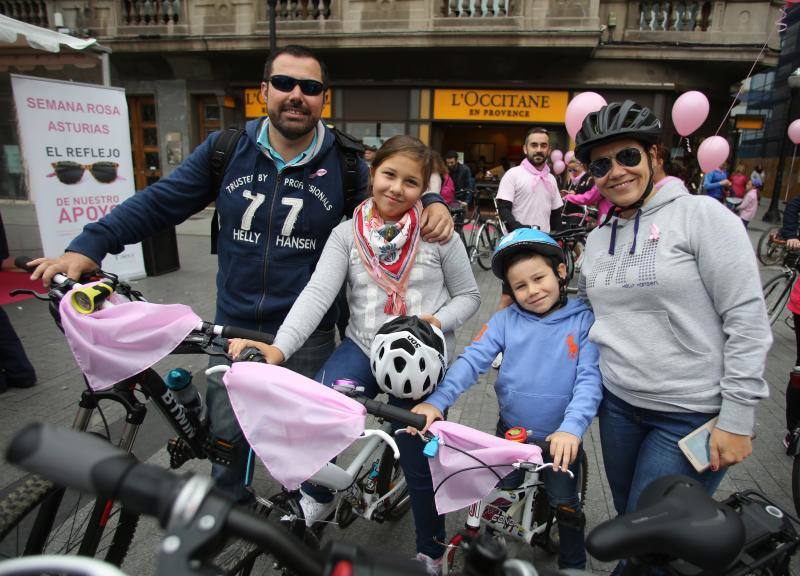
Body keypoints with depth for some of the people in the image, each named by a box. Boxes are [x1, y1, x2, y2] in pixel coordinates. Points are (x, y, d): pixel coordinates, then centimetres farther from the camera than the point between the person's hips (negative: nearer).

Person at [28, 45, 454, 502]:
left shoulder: (345, 166, -6)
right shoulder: (226, 150, -2)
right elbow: (159, 202, 1)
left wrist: (433, 203, -16)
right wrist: (89, 246, -7)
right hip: (234, 330, 2)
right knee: (227, 434, 17)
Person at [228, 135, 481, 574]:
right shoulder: (348, 233, -4)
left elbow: (468, 296, 3)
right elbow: (317, 293, -16)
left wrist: (439, 320, -18)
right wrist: (278, 348, -30)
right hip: (363, 348, 1)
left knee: (420, 464, 10)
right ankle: (317, 496, 10)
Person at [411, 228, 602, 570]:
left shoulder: (584, 321, -12)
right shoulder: (506, 320, -9)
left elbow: (589, 379, -19)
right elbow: (472, 360, -18)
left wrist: (572, 427, -35)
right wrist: (437, 401, -31)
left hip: (560, 438, -2)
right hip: (509, 433, 2)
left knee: (566, 506, 12)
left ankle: (573, 565, 40)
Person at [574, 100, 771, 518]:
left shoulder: (700, 214, -11)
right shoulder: (597, 238, 8)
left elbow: (747, 319, -14)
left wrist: (737, 418, -14)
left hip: (692, 416, -5)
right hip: (618, 404, 6)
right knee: (626, 519, 21)